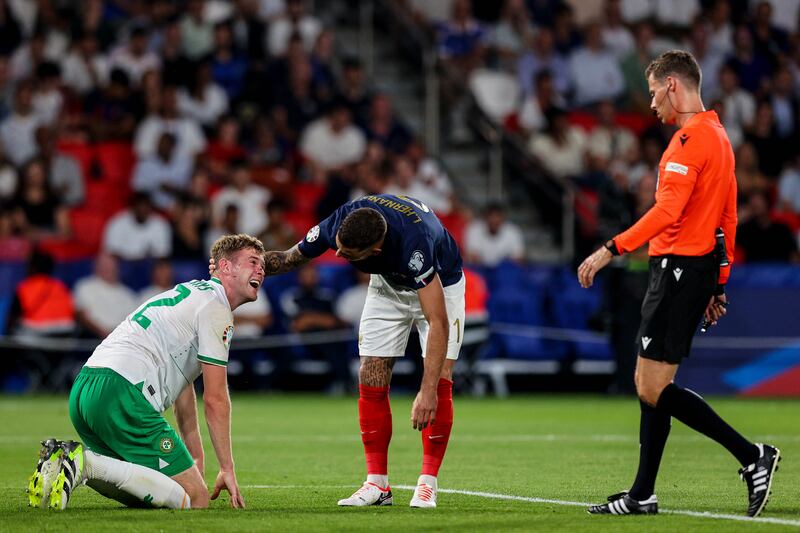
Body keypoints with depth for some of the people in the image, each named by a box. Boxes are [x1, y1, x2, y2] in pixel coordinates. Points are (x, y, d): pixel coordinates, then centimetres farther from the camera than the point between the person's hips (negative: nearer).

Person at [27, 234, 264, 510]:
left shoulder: (191, 292, 29)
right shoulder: (216, 308, -1)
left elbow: (183, 387, 33)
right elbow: (215, 399, -4)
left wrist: (196, 458, 34)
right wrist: (227, 469, 3)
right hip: (124, 395, -10)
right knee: (196, 500, -12)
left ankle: (63, 460, 2)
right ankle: (87, 464, -22)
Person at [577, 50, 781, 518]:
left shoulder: (691, 138, -14)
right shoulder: (719, 136, 18)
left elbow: (667, 211, -24)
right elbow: (728, 218, 21)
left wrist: (610, 250, -23)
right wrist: (718, 283, 24)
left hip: (679, 266, -10)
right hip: (702, 268, 10)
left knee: (654, 390, -10)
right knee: (650, 386, 11)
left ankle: (753, 456, -9)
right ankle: (642, 496, 13)